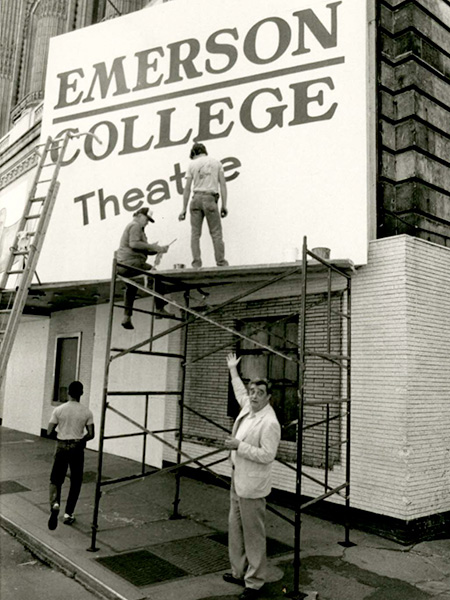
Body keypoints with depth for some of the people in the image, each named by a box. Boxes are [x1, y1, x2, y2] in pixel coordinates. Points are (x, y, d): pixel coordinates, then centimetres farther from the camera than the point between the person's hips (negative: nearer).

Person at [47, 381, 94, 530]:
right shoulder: (86, 412, -5)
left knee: (56, 480, 12)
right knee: (75, 482, 15)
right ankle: (68, 514, 18)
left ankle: (55, 503, -15)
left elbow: (49, 432, -6)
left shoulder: (58, 410, -5)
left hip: (61, 447, 0)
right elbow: (91, 435, -6)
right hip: (77, 448, 0)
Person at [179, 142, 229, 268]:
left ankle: (196, 264, -1)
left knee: (195, 233, 4)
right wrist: (224, 205, 5)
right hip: (210, 198, 0)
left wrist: (184, 209, 7)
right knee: (216, 233, 1)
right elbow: (223, 185, 4)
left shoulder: (192, 164, 10)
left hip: (197, 198, 1)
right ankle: (221, 263, -4)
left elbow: (187, 188, 5)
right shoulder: (216, 163, 12)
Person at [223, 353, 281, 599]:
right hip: (237, 478, 10)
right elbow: (240, 391, 27)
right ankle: (239, 572, 35)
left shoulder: (269, 423, -21)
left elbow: (267, 455, -24)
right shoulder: (247, 406, 5)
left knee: (253, 534, 1)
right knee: (235, 528, 20)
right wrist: (233, 369, 35)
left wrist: (239, 445, -21)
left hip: (251, 486, -9)